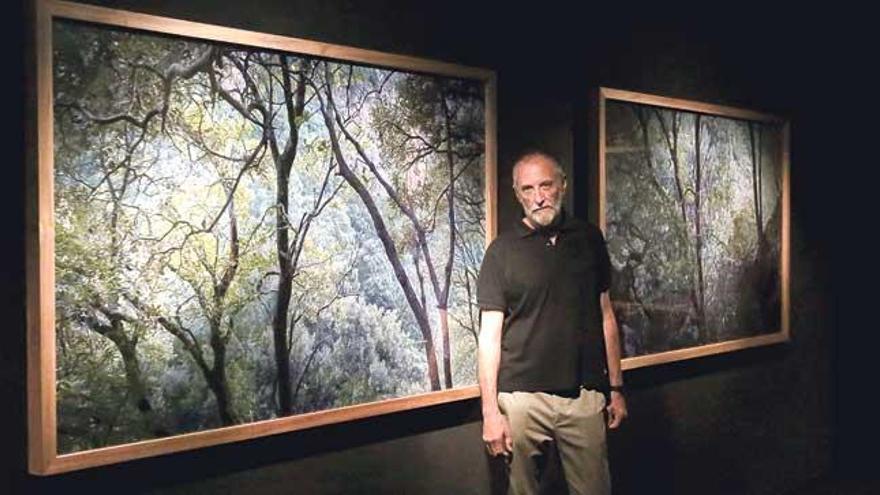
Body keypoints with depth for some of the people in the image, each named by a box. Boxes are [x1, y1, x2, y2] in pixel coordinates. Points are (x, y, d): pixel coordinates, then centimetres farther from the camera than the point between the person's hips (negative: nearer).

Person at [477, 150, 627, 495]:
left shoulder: (589, 239, 7)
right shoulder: (502, 250, -2)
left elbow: (605, 315, 11)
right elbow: (490, 335, -3)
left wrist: (616, 388, 9)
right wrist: (490, 411, -7)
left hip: (585, 396, 2)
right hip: (523, 398, -2)